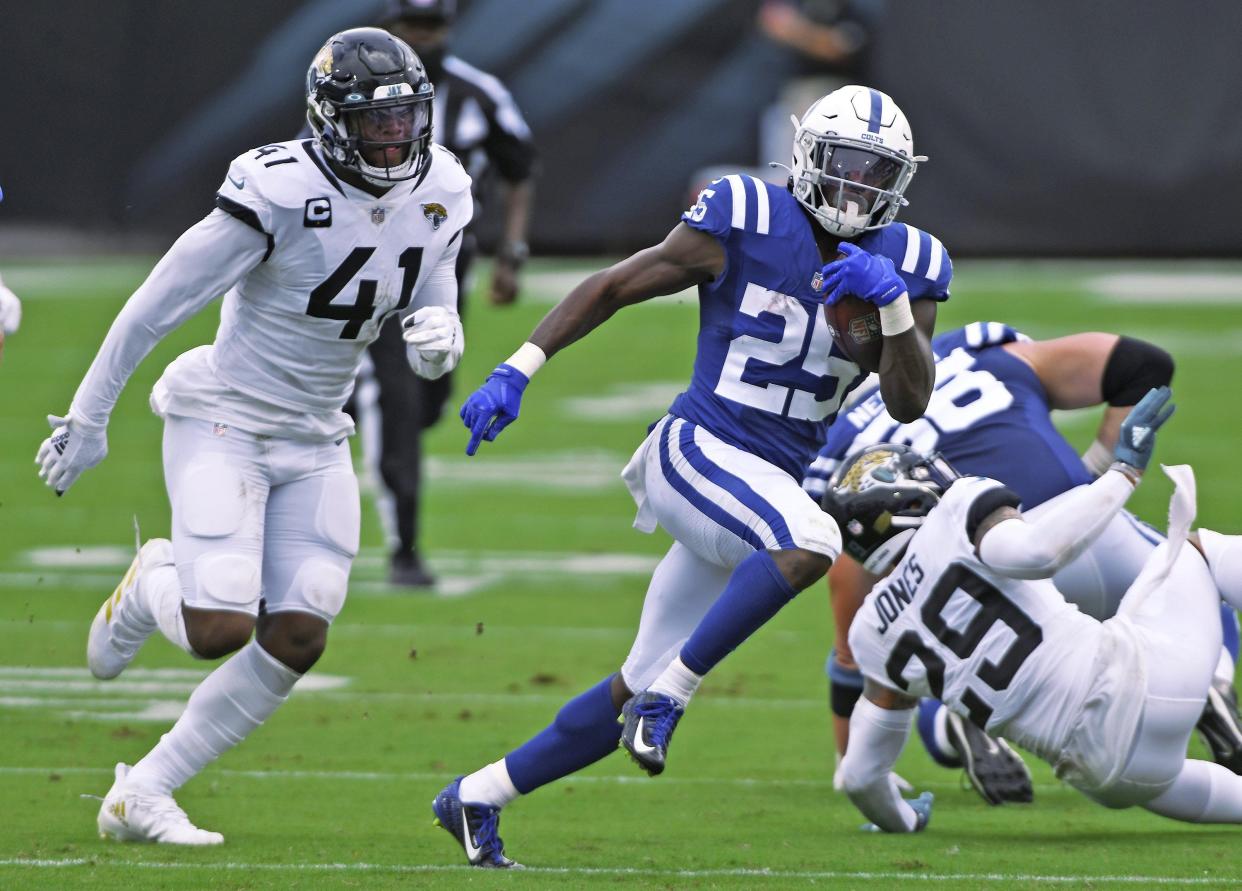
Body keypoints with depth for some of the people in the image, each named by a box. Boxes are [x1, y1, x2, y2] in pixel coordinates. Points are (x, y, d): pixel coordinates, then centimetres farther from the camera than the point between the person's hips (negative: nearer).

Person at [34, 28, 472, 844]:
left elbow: (432, 317, 11)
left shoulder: (439, 196, -1)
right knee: (220, 631, -18)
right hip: (223, 420, -6)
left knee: (297, 641, -3)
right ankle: (151, 588, 19)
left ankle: (142, 795, 8)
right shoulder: (281, 192, -22)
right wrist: (89, 417, -9)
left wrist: (439, 338, -16)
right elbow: (159, 304, -15)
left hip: (314, 441, 7)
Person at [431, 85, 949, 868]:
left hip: (770, 485, 6)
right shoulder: (746, 223, -7)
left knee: (638, 693, 8)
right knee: (811, 543, -36)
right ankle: (673, 687, -24)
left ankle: (478, 797, 21)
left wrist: (894, 302, -17)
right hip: (697, 450, -6)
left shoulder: (908, 264, 6)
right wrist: (517, 371, -7)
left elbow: (910, 404, -1)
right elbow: (613, 287, 0)